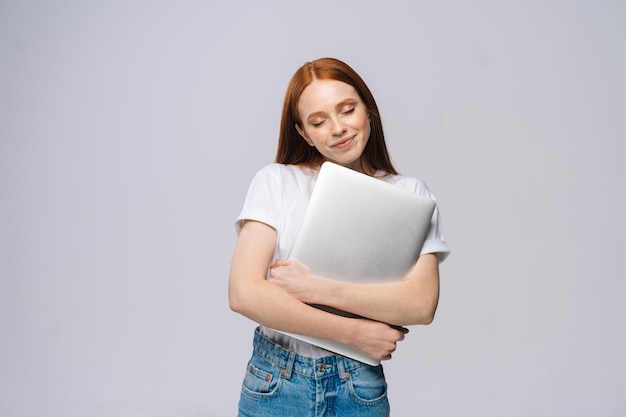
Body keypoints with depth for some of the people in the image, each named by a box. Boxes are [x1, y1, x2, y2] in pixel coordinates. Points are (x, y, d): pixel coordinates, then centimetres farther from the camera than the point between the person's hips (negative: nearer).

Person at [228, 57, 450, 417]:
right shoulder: (276, 181, -5)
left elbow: (422, 304, -15)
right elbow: (244, 294, -15)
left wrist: (316, 288, -19)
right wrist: (354, 332, -15)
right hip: (273, 385, 0)